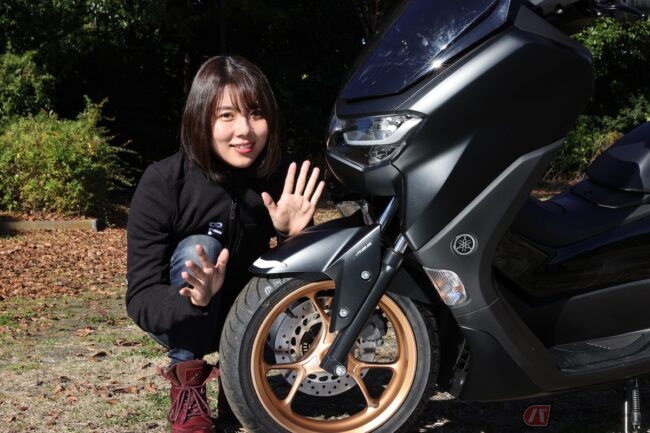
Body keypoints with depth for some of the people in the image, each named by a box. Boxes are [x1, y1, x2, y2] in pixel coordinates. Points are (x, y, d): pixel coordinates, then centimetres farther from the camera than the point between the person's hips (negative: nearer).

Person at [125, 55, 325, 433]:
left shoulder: (280, 178, -16)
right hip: (183, 317, -2)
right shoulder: (161, 184, -24)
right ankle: (188, 388, -18)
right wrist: (194, 300, -49)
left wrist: (294, 236, -34)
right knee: (197, 248, -31)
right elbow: (140, 300, -27)